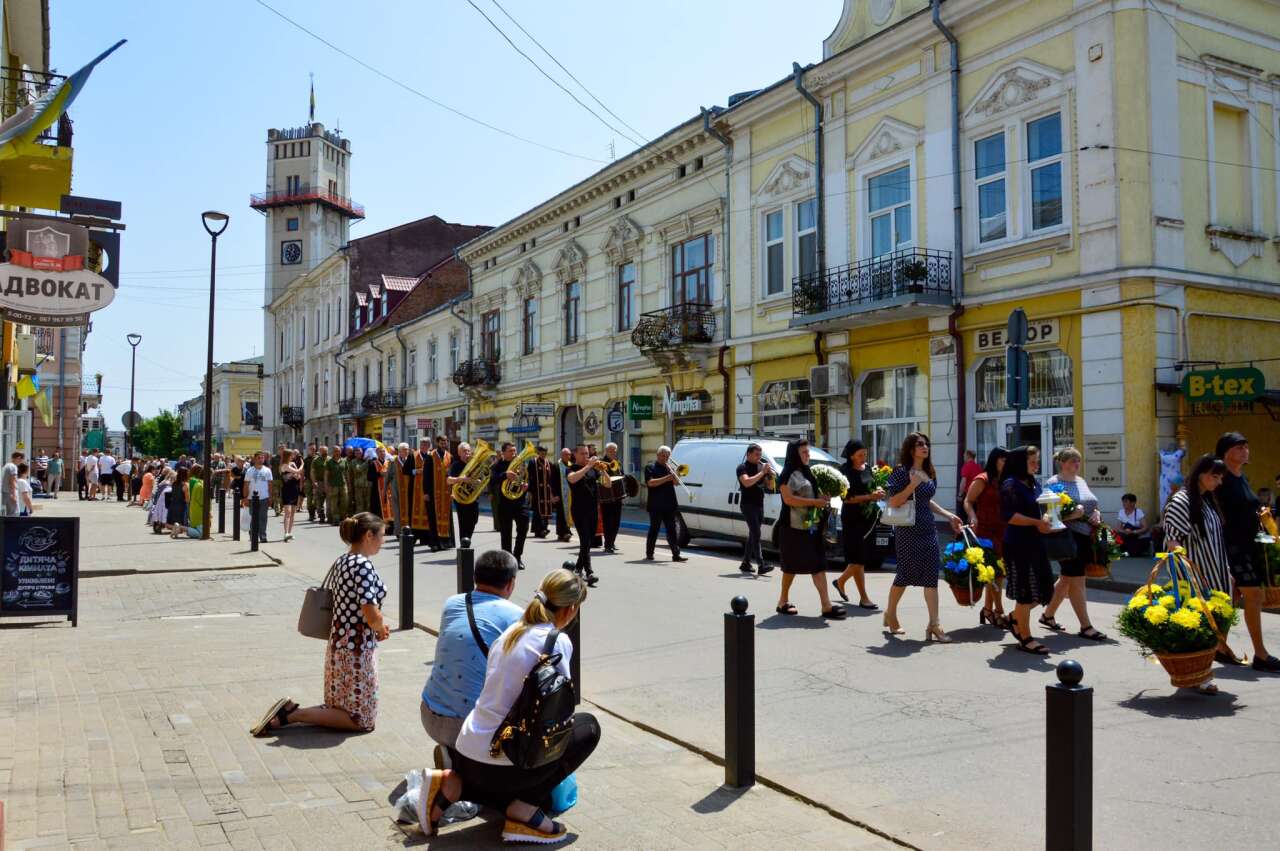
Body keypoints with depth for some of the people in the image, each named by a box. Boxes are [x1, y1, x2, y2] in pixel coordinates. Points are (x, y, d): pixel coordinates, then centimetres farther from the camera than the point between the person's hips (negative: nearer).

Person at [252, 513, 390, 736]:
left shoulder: (340, 562, 8)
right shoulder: (363, 566, -20)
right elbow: (372, 616, -26)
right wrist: (381, 628, -2)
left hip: (337, 645, 9)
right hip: (357, 649, -9)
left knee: (339, 708, 23)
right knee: (362, 720, 5)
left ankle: (289, 710, 6)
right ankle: (293, 715, -5)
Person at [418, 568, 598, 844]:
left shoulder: (510, 632, 9)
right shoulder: (558, 642, -12)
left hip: (466, 756, 7)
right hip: (502, 763, -7)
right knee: (588, 726, 11)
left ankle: (450, 784, 10)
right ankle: (525, 808, 4)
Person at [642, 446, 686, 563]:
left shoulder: (669, 467, 17)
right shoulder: (650, 468, 0)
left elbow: (676, 483, 11)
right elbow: (651, 483, -15)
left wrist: (673, 473, -5)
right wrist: (666, 478, -21)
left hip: (669, 505, 5)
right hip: (656, 506, -5)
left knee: (672, 531, 2)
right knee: (654, 530, 2)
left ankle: (676, 555, 0)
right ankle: (649, 554, 10)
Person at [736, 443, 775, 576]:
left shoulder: (761, 466, 14)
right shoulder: (742, 468, -7)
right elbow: (747, 482, -24)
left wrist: (770, 474, -4)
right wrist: (762, 472, -23)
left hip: (759, 504, 7)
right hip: (748, 505, -7)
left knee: (753, 535, 10)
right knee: (756, 535, -14)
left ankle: (745, 563, 18)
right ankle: (761, 566, -20)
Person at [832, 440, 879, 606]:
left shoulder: (868, 468, 11)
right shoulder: (845, 471, -9)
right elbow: (846, 498, -15)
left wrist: (878, 491, -1)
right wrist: (869, 496, -20)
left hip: (869, 517, 7)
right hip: (853, 518, -7)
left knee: (867, 557, 11)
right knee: (857, 557, -4)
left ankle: (840, 581, 32)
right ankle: (864, 598, -1)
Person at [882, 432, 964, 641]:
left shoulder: (929, 473, 12)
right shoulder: (901, 471, -9)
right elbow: (893, 502, -14)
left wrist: (949, 516, 18)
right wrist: (912, 484, -23)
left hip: (928, 529, 6)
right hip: (908, 530, -6)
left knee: (931, 575, -1)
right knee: (906, 574, 1)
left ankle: (934, 624, -1)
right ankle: (890, 614, 23)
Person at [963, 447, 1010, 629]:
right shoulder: (982, 479, -6)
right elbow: (968, 502, -10)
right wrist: (973, 519, -26)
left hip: (1001, 531, 8)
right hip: (986, 530, -7)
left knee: (995, 572, 11)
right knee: (993, 572, -6)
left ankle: (988, 609, 21)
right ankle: (999, 612, -2)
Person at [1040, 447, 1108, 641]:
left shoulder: (1081, 481, 16)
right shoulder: (1054, 483, -9)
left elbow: (1092, 505, 24)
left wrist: (1096, 515, 3)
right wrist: (1072, 514, -26)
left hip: (1086, 537, 8)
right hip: (1068, 537, -8)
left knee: (1067, 579, 15)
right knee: (1077, 581, -4)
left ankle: (1048, 615, 29)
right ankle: (1086, 626, 1)